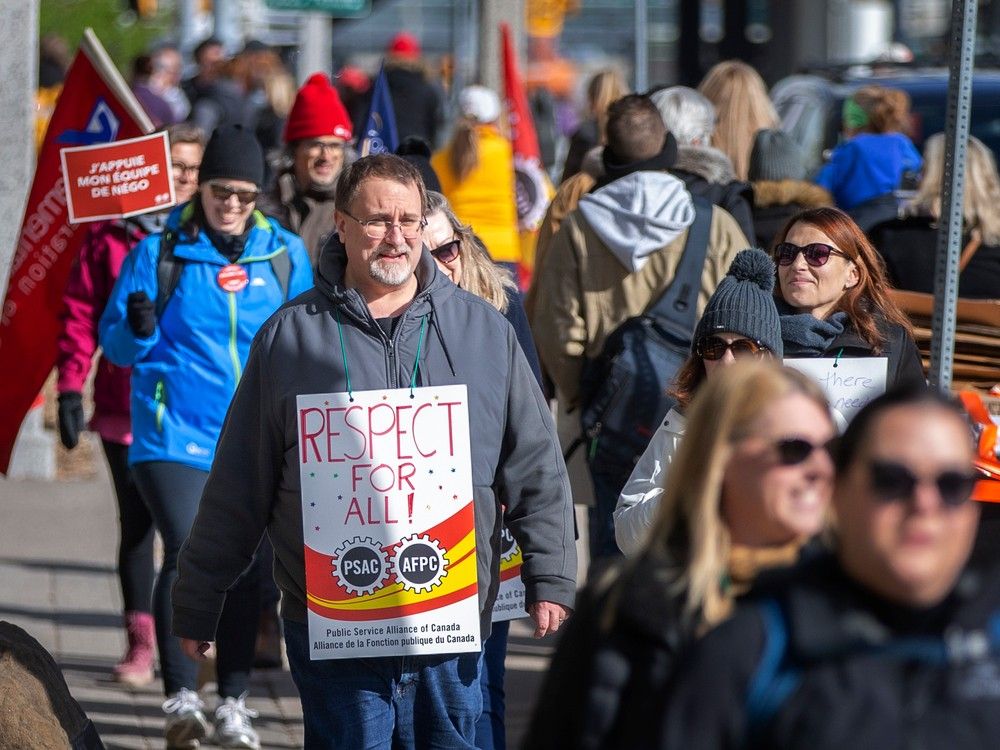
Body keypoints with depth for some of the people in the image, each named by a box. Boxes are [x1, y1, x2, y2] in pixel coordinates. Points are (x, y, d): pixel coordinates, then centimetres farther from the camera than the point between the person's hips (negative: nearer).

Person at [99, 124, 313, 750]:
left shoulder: (285, 254, 7)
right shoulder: (159, 252, 0)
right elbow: (116, 345, 3)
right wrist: (137, 329, -19)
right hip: (175, 434, -3)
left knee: (247, 569, 6)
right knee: (186, 554, -18)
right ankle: (181, 698, -14)